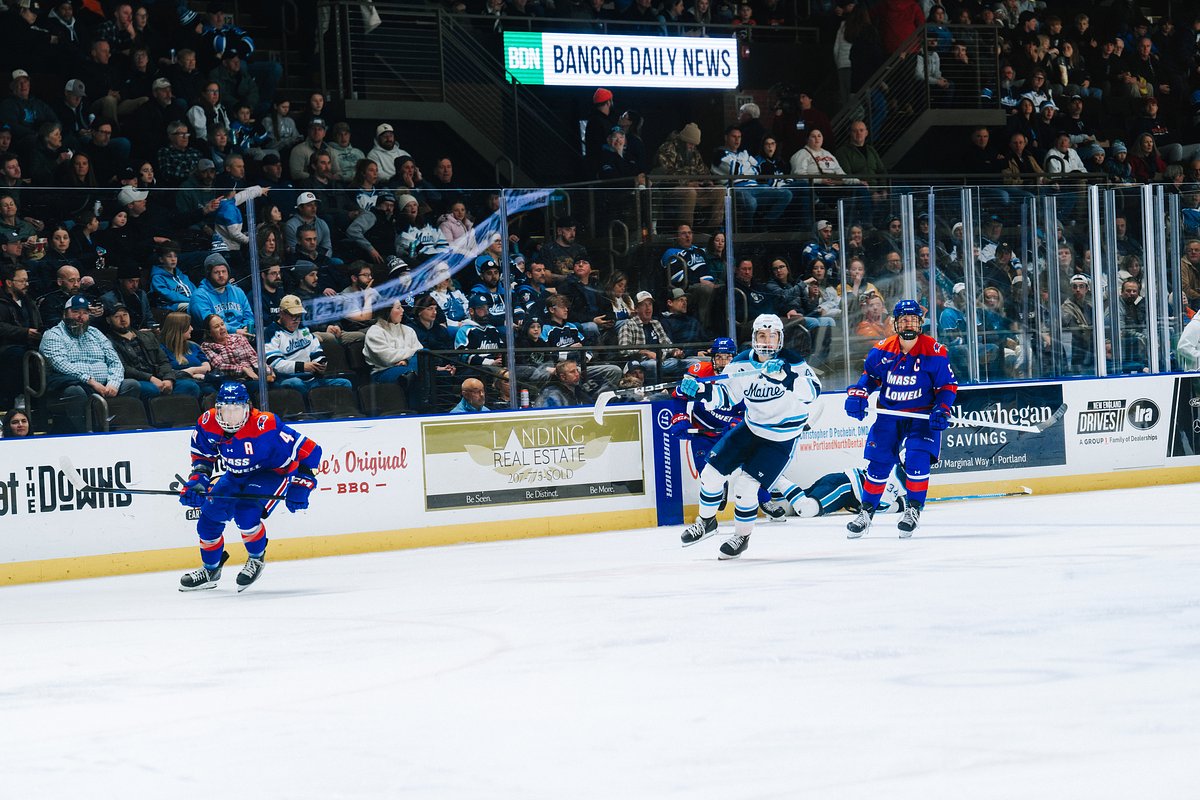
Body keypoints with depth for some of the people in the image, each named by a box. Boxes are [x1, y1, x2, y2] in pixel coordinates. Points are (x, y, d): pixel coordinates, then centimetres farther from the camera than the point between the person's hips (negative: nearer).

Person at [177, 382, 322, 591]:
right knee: (210, 515, 1)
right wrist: (198, 479, -11)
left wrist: (300, 487, -29)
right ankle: (210, 570, 26)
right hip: (235, 477, 6)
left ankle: (257, 559, 2)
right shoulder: (207, 423, -18)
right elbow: (202, 455, 5)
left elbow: (308, 451, -30)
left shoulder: (265, 426, -34)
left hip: (271, 473, -6)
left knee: (246, 513, -28)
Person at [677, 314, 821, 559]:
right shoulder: (741, 363, -7)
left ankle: (742, 536, 12)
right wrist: (698, 390, -18)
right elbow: (724, 397, 0)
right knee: (711, 472, 2)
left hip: (780, 437, -5)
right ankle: (706, 522, 28)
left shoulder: (792, 363, -19)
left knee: (745, 486, -13)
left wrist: (785, 375, -48)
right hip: (751, 428, 5)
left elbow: (812, 392, -33)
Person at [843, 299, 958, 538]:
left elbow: (948, 385, -4)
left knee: (917, 458, -19)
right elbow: (869, 376, 10)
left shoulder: (934, 352, -12)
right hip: (889, 413, 2)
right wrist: (857, 395, -7)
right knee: (879, 462, 0)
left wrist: (942, 410, -17)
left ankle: (914, 509, -1)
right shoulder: (882, 351, -5)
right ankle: (866, 512, 14)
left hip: (922, 414, -2)